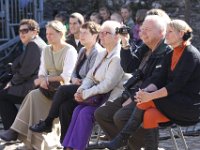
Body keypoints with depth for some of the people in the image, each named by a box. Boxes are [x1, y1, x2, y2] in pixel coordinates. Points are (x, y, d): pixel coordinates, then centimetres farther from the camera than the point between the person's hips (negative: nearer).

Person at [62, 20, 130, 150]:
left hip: (114, 98, -8)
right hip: (101, 96, 8)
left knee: (86, 112, -24)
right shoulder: (102, 55, 16)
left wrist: (86, 94, -14)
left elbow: (108, 84, -21)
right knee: (78, 110, -14)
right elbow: (90, 77, 16)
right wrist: (81, 90, -5)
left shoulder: (118, 57, -15)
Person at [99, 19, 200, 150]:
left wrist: (150, 96, -27)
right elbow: (160, 79, 3)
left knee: (148, 101, -23)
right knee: (150, 114, -22)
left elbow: (177, 84, -21)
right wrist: (144, 91, -17)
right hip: (175, 101, 7)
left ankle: (122, 138, -13)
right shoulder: (171, 55, 13)